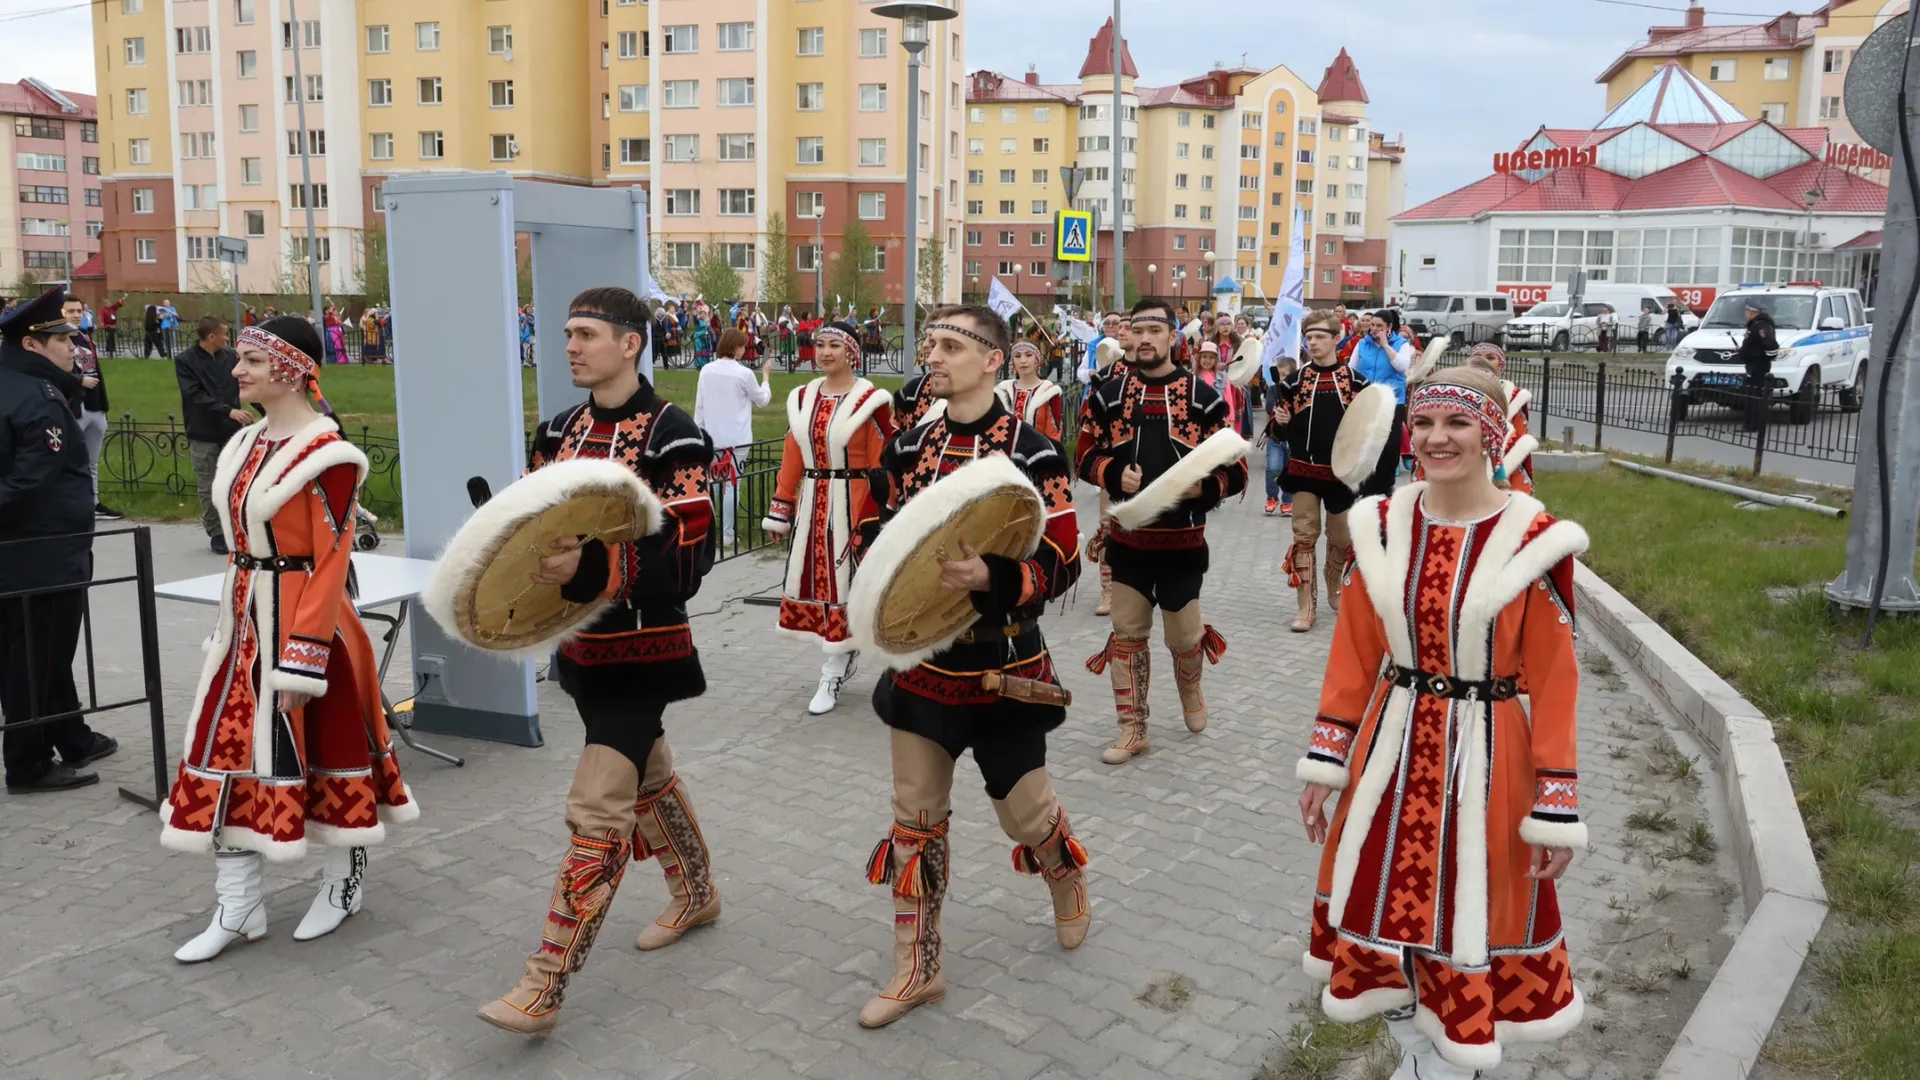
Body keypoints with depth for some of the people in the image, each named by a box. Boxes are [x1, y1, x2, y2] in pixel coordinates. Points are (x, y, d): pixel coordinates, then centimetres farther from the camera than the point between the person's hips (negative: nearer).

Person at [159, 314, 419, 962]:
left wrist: (302, 658, -20)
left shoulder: (327, 454, -16)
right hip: (246, 624, 8)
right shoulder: (246, 444, 9)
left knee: (325, 749, 7)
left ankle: (345, 884, 27)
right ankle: (238, 908, 18)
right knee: (228, 752, 8)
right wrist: (232, 629, 16)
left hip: (304, 621, -8)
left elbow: (330, 563, -18)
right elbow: (242, 543, 16)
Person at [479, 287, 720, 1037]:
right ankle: (697, 894, 45)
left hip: (644, 649, -8)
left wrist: (592, 568, -33)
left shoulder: (672, 435, -16)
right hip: (581, 643, 8)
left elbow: (689, 556, -21)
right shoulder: (560, 432, 7)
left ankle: (544, 988, -1)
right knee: (647, 775, 23)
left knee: (596, 808, -8)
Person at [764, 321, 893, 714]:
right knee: (811, 579, 8)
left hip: (849, 504, -6)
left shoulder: (871, 401, -9)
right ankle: (846, 651, 27)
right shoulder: (802, 398, 8)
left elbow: (881, 466, -9)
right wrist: (779, 510, 8)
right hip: (810, 503, 6)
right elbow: (791, 458, 10)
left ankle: (833, 674, 7)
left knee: (842, 581, -1)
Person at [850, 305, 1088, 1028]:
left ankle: (1068, 885, 45)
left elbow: (1061, 564, -17)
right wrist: (881, 568, -10)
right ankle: (917, 969, 23)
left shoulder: (1032, 455, -14)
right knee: (915, 817, 9)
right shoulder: (908, 447, 3)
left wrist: (988, 577, -35)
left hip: (1002, 668, -4)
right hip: (922, 662, 5)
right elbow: (876, 532, 13)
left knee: (1024, 811, 10)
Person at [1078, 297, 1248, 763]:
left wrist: (1202, 486, -24)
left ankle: (1190, 690, 42)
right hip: (1127, 538, 2)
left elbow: (1236, 469, -5)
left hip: (1182, 541, -2)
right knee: (1127, 635, 7)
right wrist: (1114, 474, -13)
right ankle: (1132, 730, 20)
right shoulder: (1109, 393, 1)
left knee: (1183, 636, 8)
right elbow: (1086, 457, 6)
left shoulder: (1202, 396, -5)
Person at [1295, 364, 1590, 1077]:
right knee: (1387, 906, 15)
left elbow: (1553, 680, -10)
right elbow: (1353, 653, 3)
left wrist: (1555, 808, -9)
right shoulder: (1381, 526, -2)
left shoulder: (1533, 539, -12)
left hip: (1483, 757, -3)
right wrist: (1324, 762, 3)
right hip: (1390, 750, 4)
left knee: (1468, 925, 10)